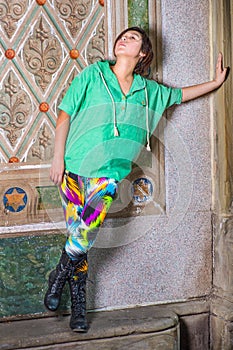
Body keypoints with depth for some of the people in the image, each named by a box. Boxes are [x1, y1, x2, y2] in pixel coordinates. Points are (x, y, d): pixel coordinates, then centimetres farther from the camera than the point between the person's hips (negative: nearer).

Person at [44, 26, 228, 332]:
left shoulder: (149, 90, 10)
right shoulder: (92, 75, 0)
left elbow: (181, 95, 29)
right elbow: (65, 115, 1)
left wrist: (217, 82, 28)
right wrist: (58, 158, -5)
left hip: (108, 174, 2)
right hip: (74, 169, -2)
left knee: (83, 239, -12)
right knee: (78, 239, -1)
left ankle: (59, 277, 17)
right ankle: (78, 306, 15)